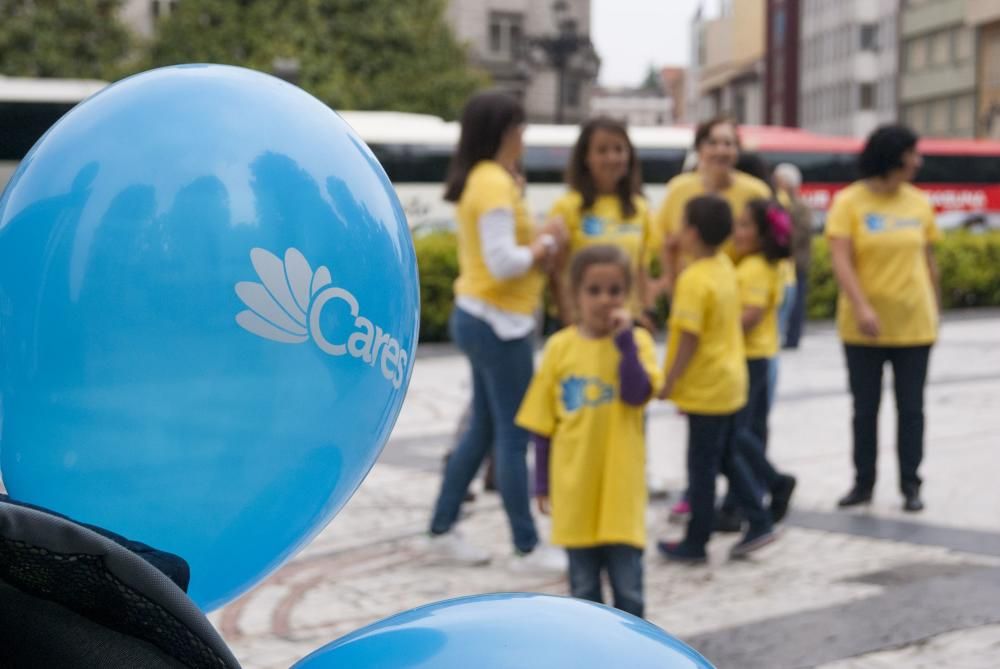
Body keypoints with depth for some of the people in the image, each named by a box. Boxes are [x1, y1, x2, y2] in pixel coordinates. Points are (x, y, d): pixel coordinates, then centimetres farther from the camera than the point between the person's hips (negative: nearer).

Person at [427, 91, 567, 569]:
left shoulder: (480, 179, 11)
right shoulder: (495, 184, -18)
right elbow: (502, 262, -24)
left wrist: (539, 244, 1)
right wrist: (542, 248, -9)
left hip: (477, 316, 10)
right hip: (499, 322, -10)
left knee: (483, 429, 17)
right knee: (514, 436, -2)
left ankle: (442, 530, 24)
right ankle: (526, 548, 6)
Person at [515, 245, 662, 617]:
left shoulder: (636, 341, -4)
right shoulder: (560, 346, 0)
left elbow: (637, 394, -21)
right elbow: (542, 422, 5)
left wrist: (624, 338, -22)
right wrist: (542, 482, 6)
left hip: (620, 487, -2)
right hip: (575, 488, 2)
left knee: (627, 586, 4)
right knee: (583, 586, 12)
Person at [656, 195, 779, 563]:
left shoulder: (694, 279, -22)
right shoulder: (725, 266, 4)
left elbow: (689, 339, -23)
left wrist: (670, 381, -17)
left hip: (706, 388, -9)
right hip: (731, 382, 9)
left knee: (702, 466, 2)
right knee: (728, 457, 20)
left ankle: (696, 542, 11)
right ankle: (759, 522, 19)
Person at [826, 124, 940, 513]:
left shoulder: (919, 203, 3)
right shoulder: (848, 202, -7)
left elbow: (928, 260, 11)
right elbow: (840, 261, -14)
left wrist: (936, 310, 11)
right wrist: (862, 308, -25)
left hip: (913, 325, 2)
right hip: (863, 328, -2)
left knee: (911, 408, 5)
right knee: (865, 408, 8)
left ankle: (910, 485, 14)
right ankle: (863, 483, 19)